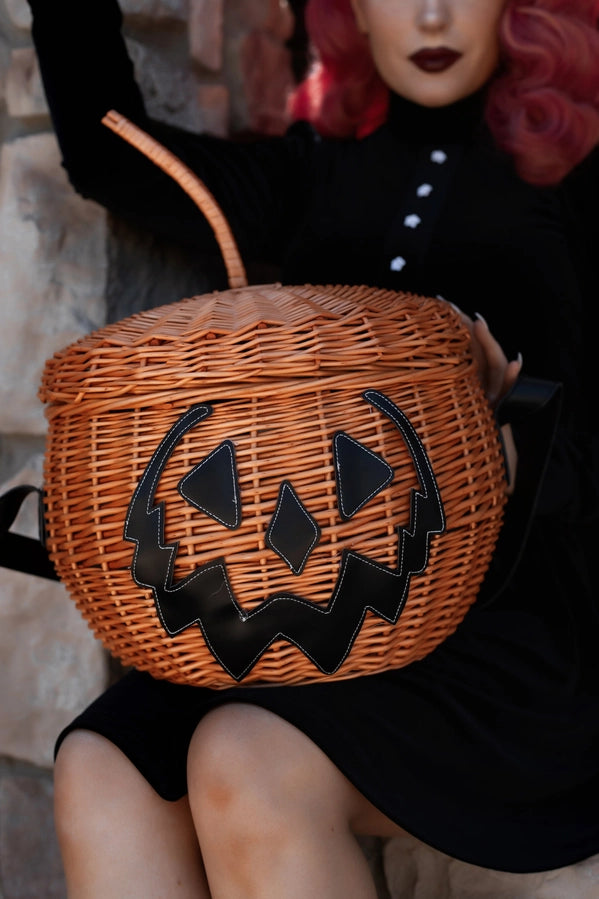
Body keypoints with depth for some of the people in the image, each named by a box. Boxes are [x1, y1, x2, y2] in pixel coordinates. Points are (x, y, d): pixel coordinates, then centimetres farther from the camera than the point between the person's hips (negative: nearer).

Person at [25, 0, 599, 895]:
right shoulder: (317, 176, 14)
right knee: (101, 773, -20)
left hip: (511, 625, -4)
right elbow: (107, 152, 15)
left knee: (247, 768, -29)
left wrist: (515, 460, -20)